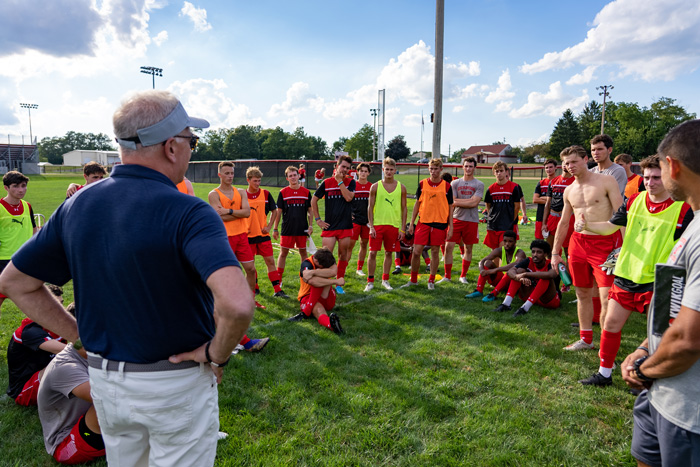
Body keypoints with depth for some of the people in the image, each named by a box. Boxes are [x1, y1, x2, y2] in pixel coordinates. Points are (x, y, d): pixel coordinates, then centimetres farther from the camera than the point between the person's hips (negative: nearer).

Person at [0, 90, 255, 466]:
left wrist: (80, 335, 6)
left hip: (104, 380, 6)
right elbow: (237, 304, -39)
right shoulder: (187, 213, -25)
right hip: (177, 385, -5)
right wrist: (217, 355, -19)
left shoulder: (77, 205, -4)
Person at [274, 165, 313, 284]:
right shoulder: (283, 192, 0)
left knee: (303, 252, 10)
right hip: (287, 229, -1)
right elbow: (278, 212, 4)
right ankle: (278, 279, 13)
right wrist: (275, 229, 3)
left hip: (302, 229, 1)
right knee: (283, 253, 4)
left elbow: (310, 211, 9)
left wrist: (310, 226, 1)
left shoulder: (306, 192, 3)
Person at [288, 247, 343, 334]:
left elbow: (333, 272, -26)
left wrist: (314, 272, -35)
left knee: (322, 279, -27)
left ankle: (305, 313, -33)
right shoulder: (306, 264, -16)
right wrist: (336, 281, -34)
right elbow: (312, 281, -36)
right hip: (308, 298, -4)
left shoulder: (328, 260, -3)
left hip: (327, 299, 4)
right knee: (319, 310, -39)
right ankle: (331, 324, -74)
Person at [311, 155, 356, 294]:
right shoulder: (326, 183, 3)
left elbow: (348, 197, -15)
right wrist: (318, 219, 5)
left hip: (346, 226, 1)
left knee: (343, 256, 8)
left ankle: (339, 284, 22)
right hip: (329, 226, -1)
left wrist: (340, 181, -11)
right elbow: (313, 200, 10)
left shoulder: (351, 182, 4)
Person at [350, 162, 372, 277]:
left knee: (364, 244, 8)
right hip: (354, 220, -3)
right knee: (350, 244, -4)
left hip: (367, 221, 3)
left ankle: (359, 269, 19)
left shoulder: (372, 187, 5)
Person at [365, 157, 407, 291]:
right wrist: (371, 226, -6)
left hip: (394, 225, 1)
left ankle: (385, 280, 22)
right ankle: (370, 281, 8)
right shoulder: (375, 187, 1)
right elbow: (370, 207, 2)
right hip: (377, 224, -1)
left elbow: (404, 209, 7)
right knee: (372, 253, -3)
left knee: (388, 253, 9)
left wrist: (402, 229, 2)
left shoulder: (401, 187, 4)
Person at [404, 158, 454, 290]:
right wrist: (412, 223, 6)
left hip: (440, 223, -1)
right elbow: (417, 204, 10)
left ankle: (431, 281, 19)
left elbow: (451, 207, 6)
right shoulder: (422, 184, 4)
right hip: (423, 222, 1)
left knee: (435, 252, 5)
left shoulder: (447, 186, 2)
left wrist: (450, 227, 1)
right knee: (416, 251, -2)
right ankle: (413, 280, 15)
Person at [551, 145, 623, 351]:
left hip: (604, 243, -5)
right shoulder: (569, 191, 12)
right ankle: (586, 339, 24)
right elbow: (563, 223, 19)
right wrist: (555, 252, 17)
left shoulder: (606, 181, -5)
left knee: (607, 297, -10)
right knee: (583, 293, 11)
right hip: (578, 242, 6)